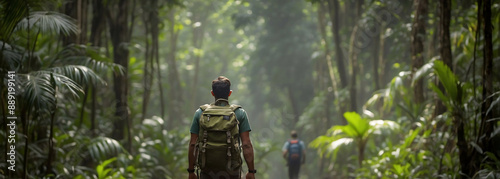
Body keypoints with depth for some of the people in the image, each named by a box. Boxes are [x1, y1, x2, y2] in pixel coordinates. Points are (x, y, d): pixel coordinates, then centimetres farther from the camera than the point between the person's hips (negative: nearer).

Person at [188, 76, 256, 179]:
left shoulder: (200, 113, 2)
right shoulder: (240, 113, -2)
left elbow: (193, 144, 2)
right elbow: (246, 145, -6)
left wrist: (191, 171, 9)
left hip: (207, 171, 1)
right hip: (230, 170, -1)